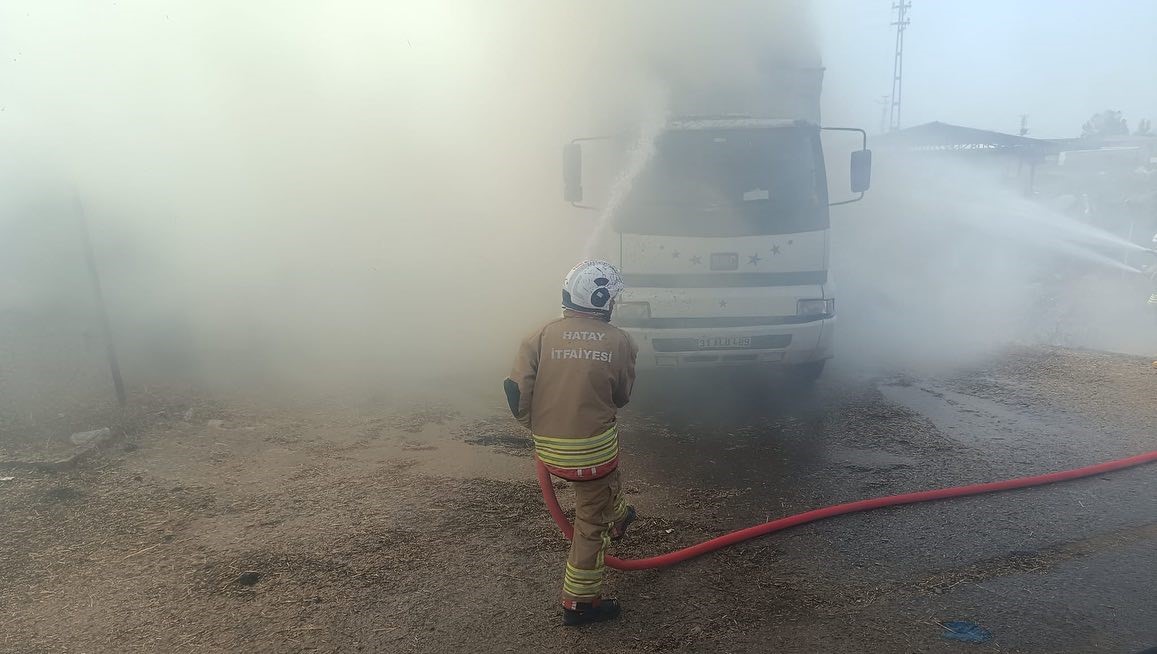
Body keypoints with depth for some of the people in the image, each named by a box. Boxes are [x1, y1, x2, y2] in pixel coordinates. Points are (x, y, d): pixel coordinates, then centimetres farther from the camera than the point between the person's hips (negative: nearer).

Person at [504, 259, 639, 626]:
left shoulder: (543, 335, -7)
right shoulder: (619, 342, -9)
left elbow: (516, 391, -9)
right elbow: (621, 398, 3)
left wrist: (537, 427, 9)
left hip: (549, 448, 4)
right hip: (594, 447, -4)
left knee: (607, 481, 34)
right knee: (591, 522, 13)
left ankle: (617, 519, 60)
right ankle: (579, 603, 24)